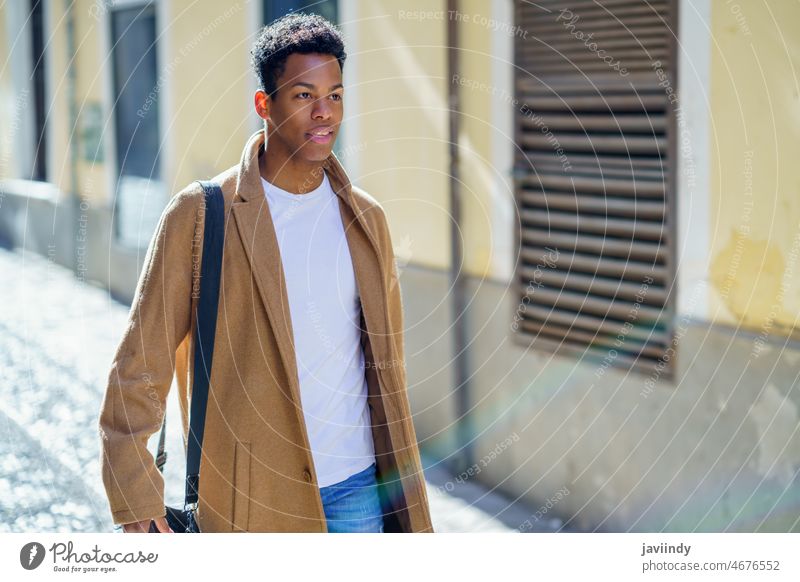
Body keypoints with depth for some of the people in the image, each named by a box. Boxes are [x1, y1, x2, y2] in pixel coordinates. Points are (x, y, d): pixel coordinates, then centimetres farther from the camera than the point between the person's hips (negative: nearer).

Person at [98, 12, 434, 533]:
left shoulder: (366, 219, 7)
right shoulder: (201, 214, -7)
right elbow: (141, 363, -5)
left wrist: (405, 485, 13)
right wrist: (136, 496, -10)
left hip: (358, 488, 4)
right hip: (250, 492, -3)